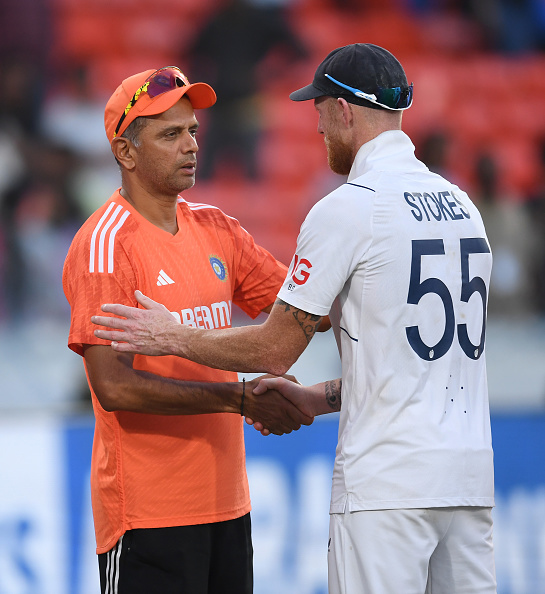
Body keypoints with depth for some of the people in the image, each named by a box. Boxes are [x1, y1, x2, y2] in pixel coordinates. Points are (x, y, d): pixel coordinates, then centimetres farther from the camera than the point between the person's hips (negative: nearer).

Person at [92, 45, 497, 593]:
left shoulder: (347, 209, -9)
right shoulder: (462, 205, 15)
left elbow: (276, 348, -4)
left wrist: (172, 337, 10)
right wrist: (321, 398, 27)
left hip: (386, 483, -7)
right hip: (470, 474, 7)